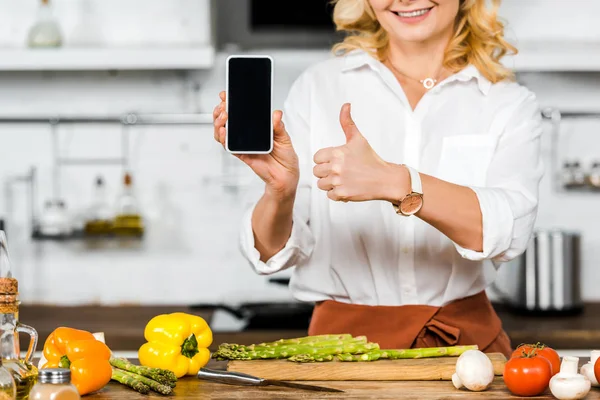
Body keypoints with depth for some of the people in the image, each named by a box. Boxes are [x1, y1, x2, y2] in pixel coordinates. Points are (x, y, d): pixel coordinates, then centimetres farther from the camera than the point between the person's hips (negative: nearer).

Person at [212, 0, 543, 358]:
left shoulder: (512, 104, 7)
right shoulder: (316, 89, 8)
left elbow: (510, 232, -13)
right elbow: (275, 253, 3)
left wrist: (393, 183, -27)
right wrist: (281, 191, -19)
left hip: (466, 342, 1)